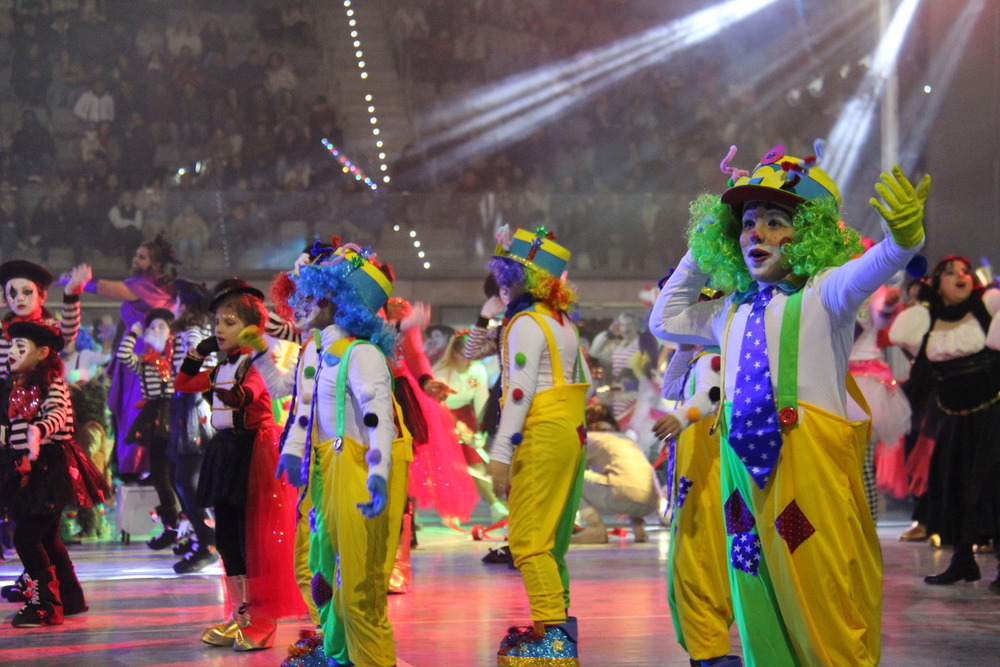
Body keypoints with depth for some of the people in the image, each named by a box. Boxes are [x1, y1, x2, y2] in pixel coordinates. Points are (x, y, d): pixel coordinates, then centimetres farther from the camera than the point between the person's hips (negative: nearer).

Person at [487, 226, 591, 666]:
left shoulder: (526, 323, -10)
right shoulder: (562, 321, 17)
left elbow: (521, 391, -18)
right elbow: (584, 383, 20)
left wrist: (501, 454, -21)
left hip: (541, 436, -10)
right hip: (570, 433, 10)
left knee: (528, 540, -9)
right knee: (550, 540, 15)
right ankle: (557, 626, 18)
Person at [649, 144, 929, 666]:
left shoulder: (822, 295, 0)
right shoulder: (732, 313, 18)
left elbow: (873, 268, -22)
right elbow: (664, 320, 36)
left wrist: (903, 236, -44)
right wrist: (696, 260, 28)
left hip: (810, 463, -6)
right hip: (745, 461, 6)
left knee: (825, 613, -7)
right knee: (760, 616, 9)